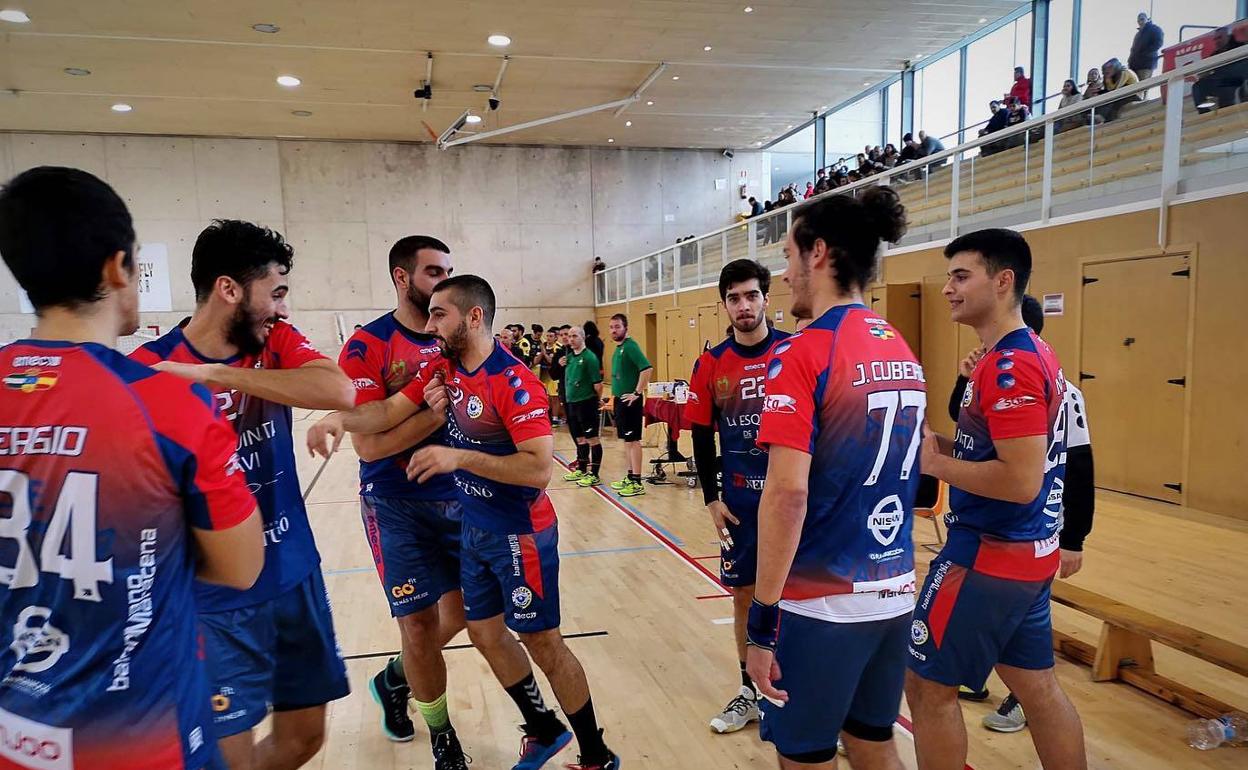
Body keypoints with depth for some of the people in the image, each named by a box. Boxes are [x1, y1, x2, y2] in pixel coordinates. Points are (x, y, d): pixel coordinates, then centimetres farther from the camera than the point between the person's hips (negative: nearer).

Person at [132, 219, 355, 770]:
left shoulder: (277, 341, -2)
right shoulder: (148, 370, -13)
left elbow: (340, 391, -23)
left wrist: (214, 375, -27)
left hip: (294, 576, 5)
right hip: (214, 598, -4)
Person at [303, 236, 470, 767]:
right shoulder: (367, 346, -12)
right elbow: (369, 444, -17)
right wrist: (441, 410, -24)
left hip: (457, 496, 5)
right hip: (396, 503, -5)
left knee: (460, 611, 11)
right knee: (419, 621, 1)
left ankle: (394, 680, 40)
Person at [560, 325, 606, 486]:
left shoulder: (589, 357, -13)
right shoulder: (569, 357, 10)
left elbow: (598, 383, -13)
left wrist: (597, 399, -2)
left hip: (586, 402, -8)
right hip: (572, 402, 8)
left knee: (592, 439, -2)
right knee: (579, 438, 17)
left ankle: (594, 474, 2)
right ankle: (581, 470, 28)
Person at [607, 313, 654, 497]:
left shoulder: (630, 346, -15)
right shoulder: (618, 348, 14)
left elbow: (647, 368, -26)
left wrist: (637, 393, -22)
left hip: (630, 401, -10)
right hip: (620, 400, 10)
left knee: (633, 440, -6)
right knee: (626, 440, 15)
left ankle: (637, 483, -3)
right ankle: (630, 477, 24)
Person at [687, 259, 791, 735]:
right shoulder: (711, 365, 0)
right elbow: (702, 437, 5)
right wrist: (711, 499, 1)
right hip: (740, 500, 3)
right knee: (744, 593, 13)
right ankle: (750, 691, 30)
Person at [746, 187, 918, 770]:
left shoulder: (802, 354, -16)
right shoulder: (903, 353, 8)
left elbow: (788, 494, -21)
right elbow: (906, 476, 14)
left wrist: (763, 620, -16)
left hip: (821, 602, -7)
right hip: (894, 595, 7)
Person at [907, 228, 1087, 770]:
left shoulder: (1008, 365, -21)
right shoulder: (1035, 353, 10)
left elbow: (1021, 480, -27)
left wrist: (936, 463, -16)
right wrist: (943, 444, 5)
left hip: (991, 554, -10)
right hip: (1030, 551, 10)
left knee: (929, 684, 4)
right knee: (1036, 686, 19)